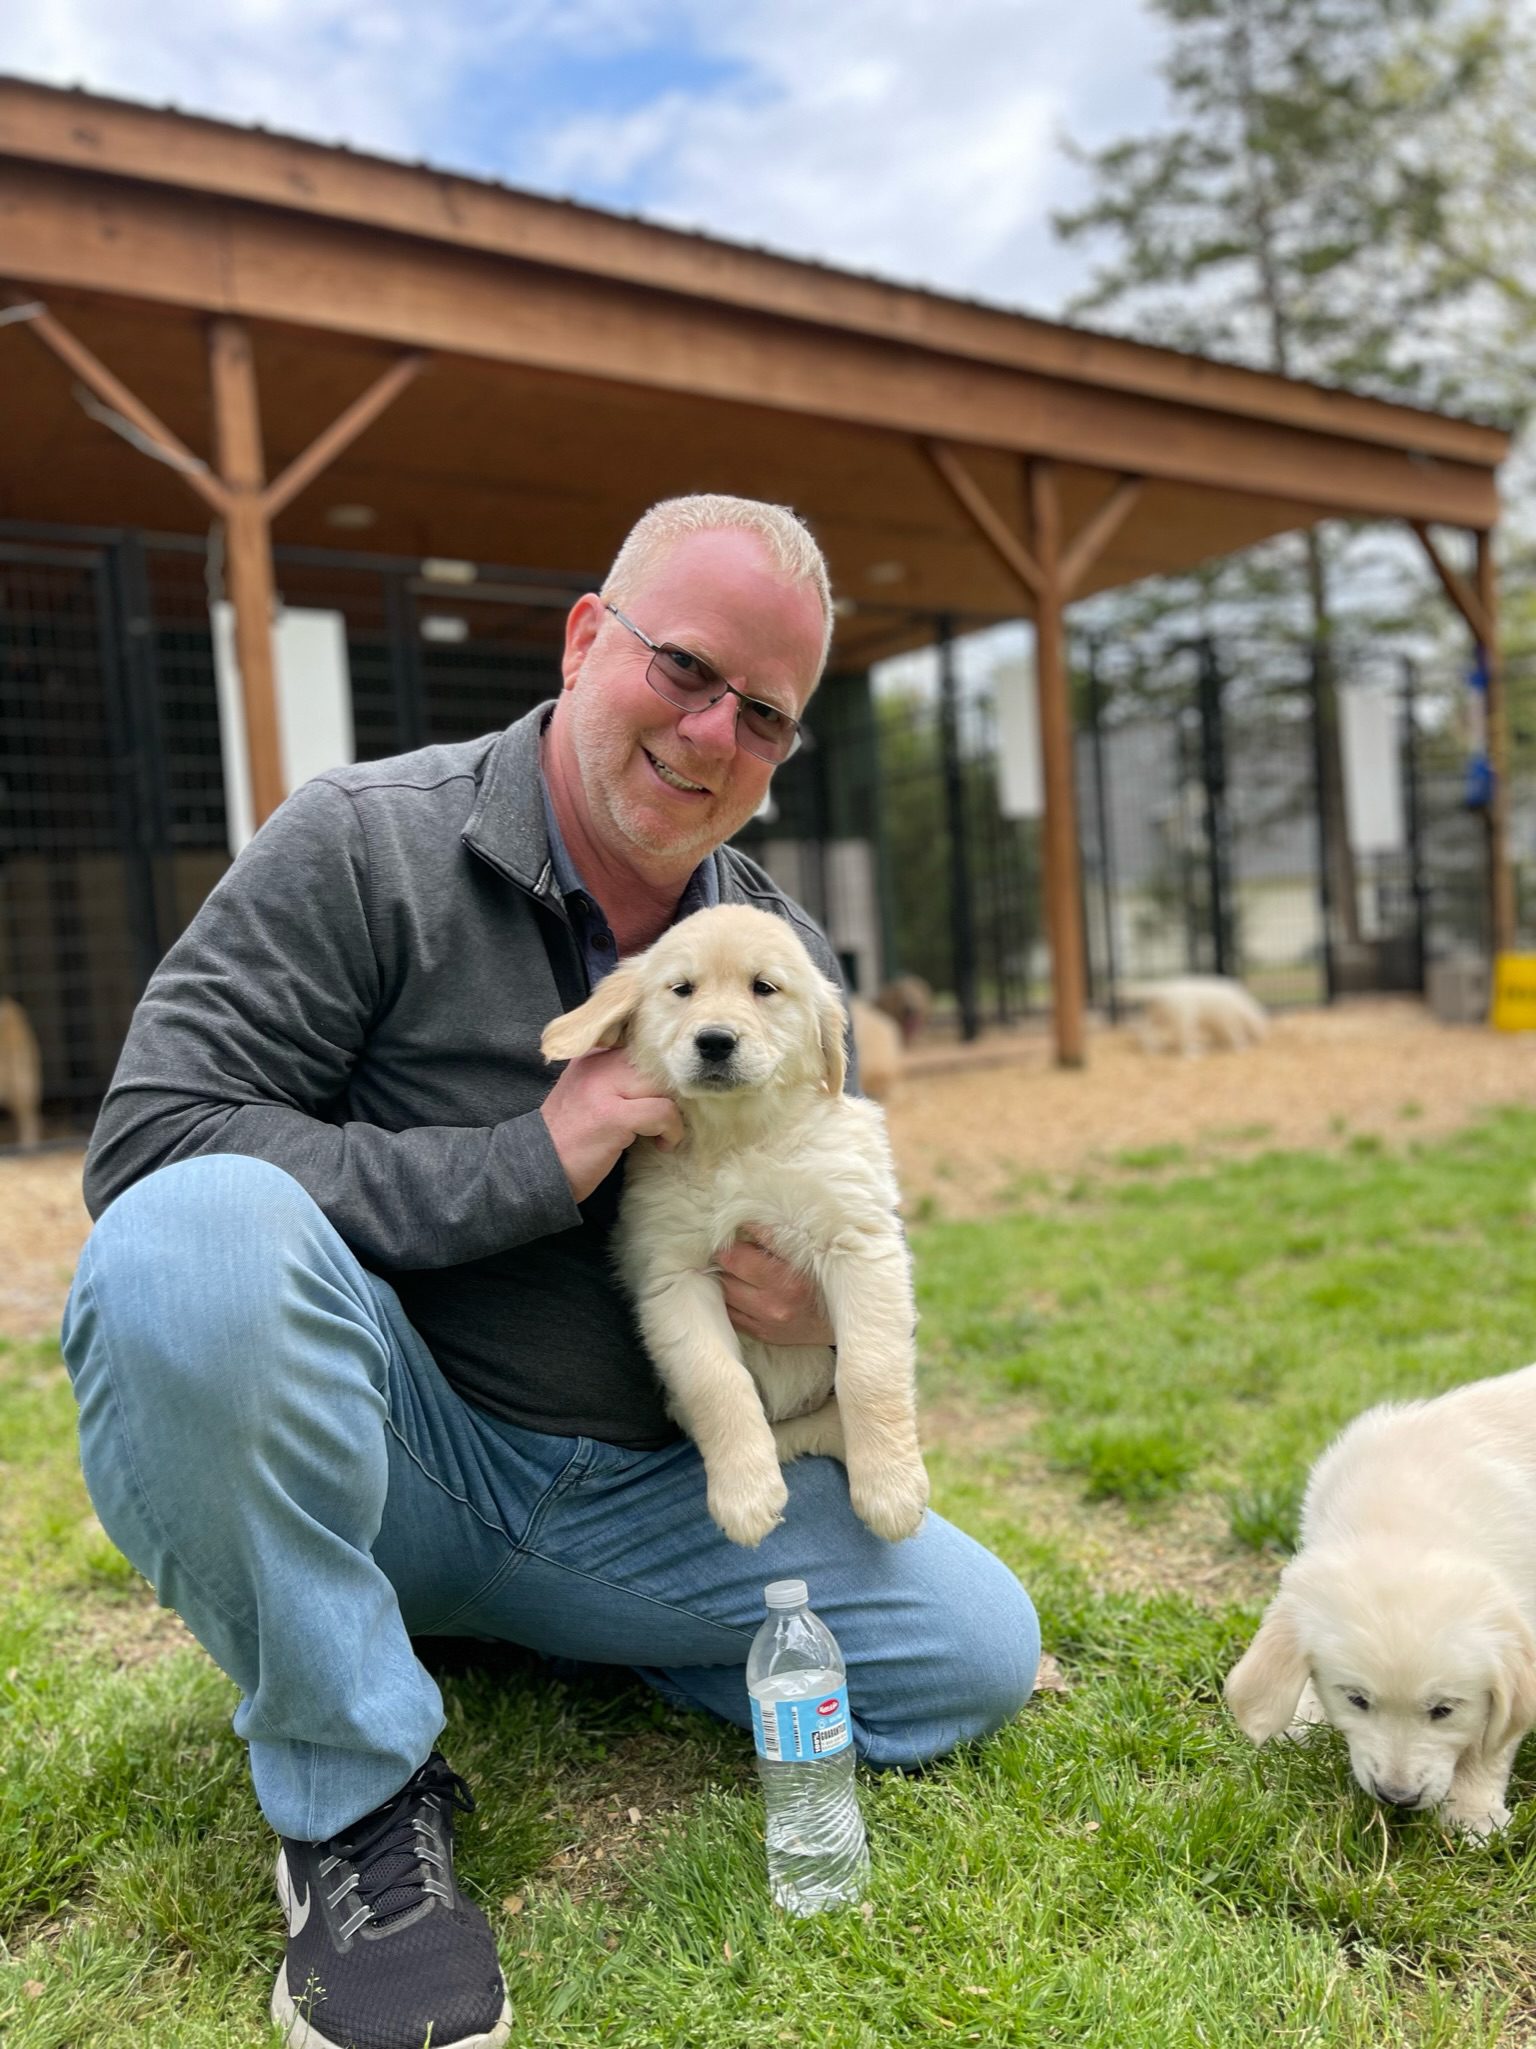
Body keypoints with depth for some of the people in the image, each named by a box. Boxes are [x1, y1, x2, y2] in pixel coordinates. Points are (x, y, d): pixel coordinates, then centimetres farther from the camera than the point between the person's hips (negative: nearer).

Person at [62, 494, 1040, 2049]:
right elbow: (147, 1140, -20)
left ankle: (505, 1630, 12)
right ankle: (355, 1800, -13)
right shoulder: (365, 845, -12)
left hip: (632, 1498, 5)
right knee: (204, 1231, -35)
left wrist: (836, 1318, -10)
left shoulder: (791, 960, 5)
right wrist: (528, 1161, -23)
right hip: (382, 1453, -4)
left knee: (978, 1651, -5)